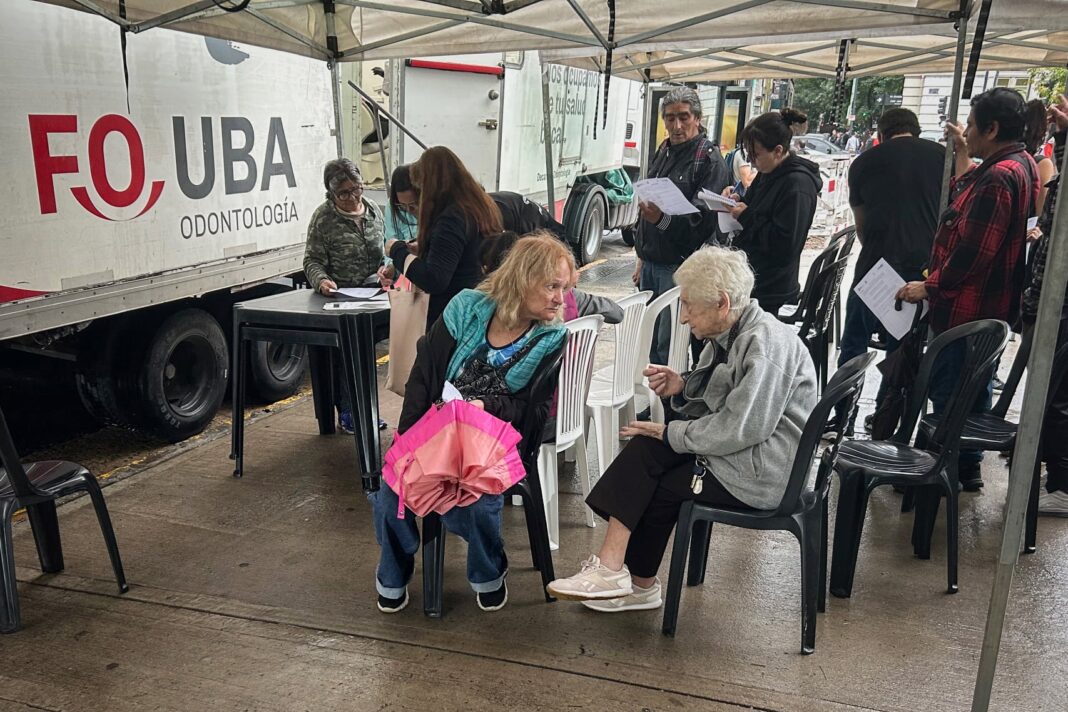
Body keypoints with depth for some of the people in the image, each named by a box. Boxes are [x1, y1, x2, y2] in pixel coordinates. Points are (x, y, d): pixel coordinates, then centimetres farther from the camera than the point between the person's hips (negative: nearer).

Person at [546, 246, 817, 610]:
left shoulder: (765, 344, -22)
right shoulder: (728, 334, 6)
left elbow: (741, 429, -26)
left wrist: (671, 433, -15)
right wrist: (681, 387, -4)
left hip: (760, 472, -8)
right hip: (737, 446, 9)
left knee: (659, 488, -5)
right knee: (646, 448, -7)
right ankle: (611, 566, -8)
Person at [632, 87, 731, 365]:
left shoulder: (709, 159, -9)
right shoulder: (664, 151, 15)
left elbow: (703, 218, -20)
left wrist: (664, 219, -38)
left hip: (681, 268, -7)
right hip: (652, 263, 8)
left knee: (669, 347, -6)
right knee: (648, 340, 12)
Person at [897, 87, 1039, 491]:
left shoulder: (999, 177, -22)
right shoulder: (1023, 166, 10)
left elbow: (972, 251, -26)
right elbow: (966, 201, 21)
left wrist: (931, 288, -15)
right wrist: (962, 154, 19)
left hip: (966, 308, -11)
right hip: (993, 307, 11)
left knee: (947, 391, 0)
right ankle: (967, 468, 31)